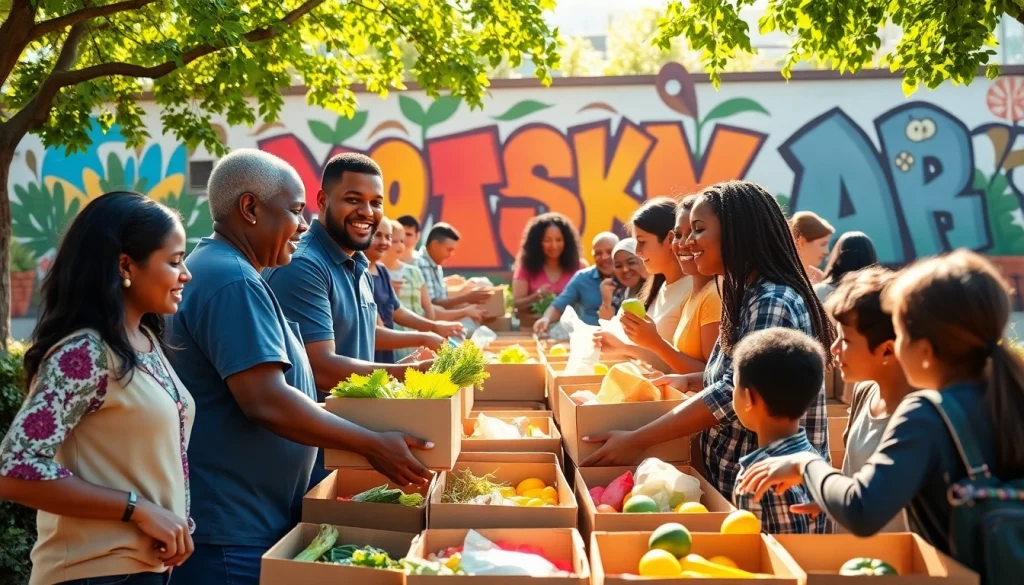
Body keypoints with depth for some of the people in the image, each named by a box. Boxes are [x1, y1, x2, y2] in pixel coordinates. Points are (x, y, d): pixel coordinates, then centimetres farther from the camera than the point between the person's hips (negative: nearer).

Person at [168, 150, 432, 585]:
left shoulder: (213, 268, 14)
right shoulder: (233, 282, -20)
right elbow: (266, 402, -28)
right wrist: (372, 445, -20)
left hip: (237, 515, 10)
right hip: (232, 526, -10)